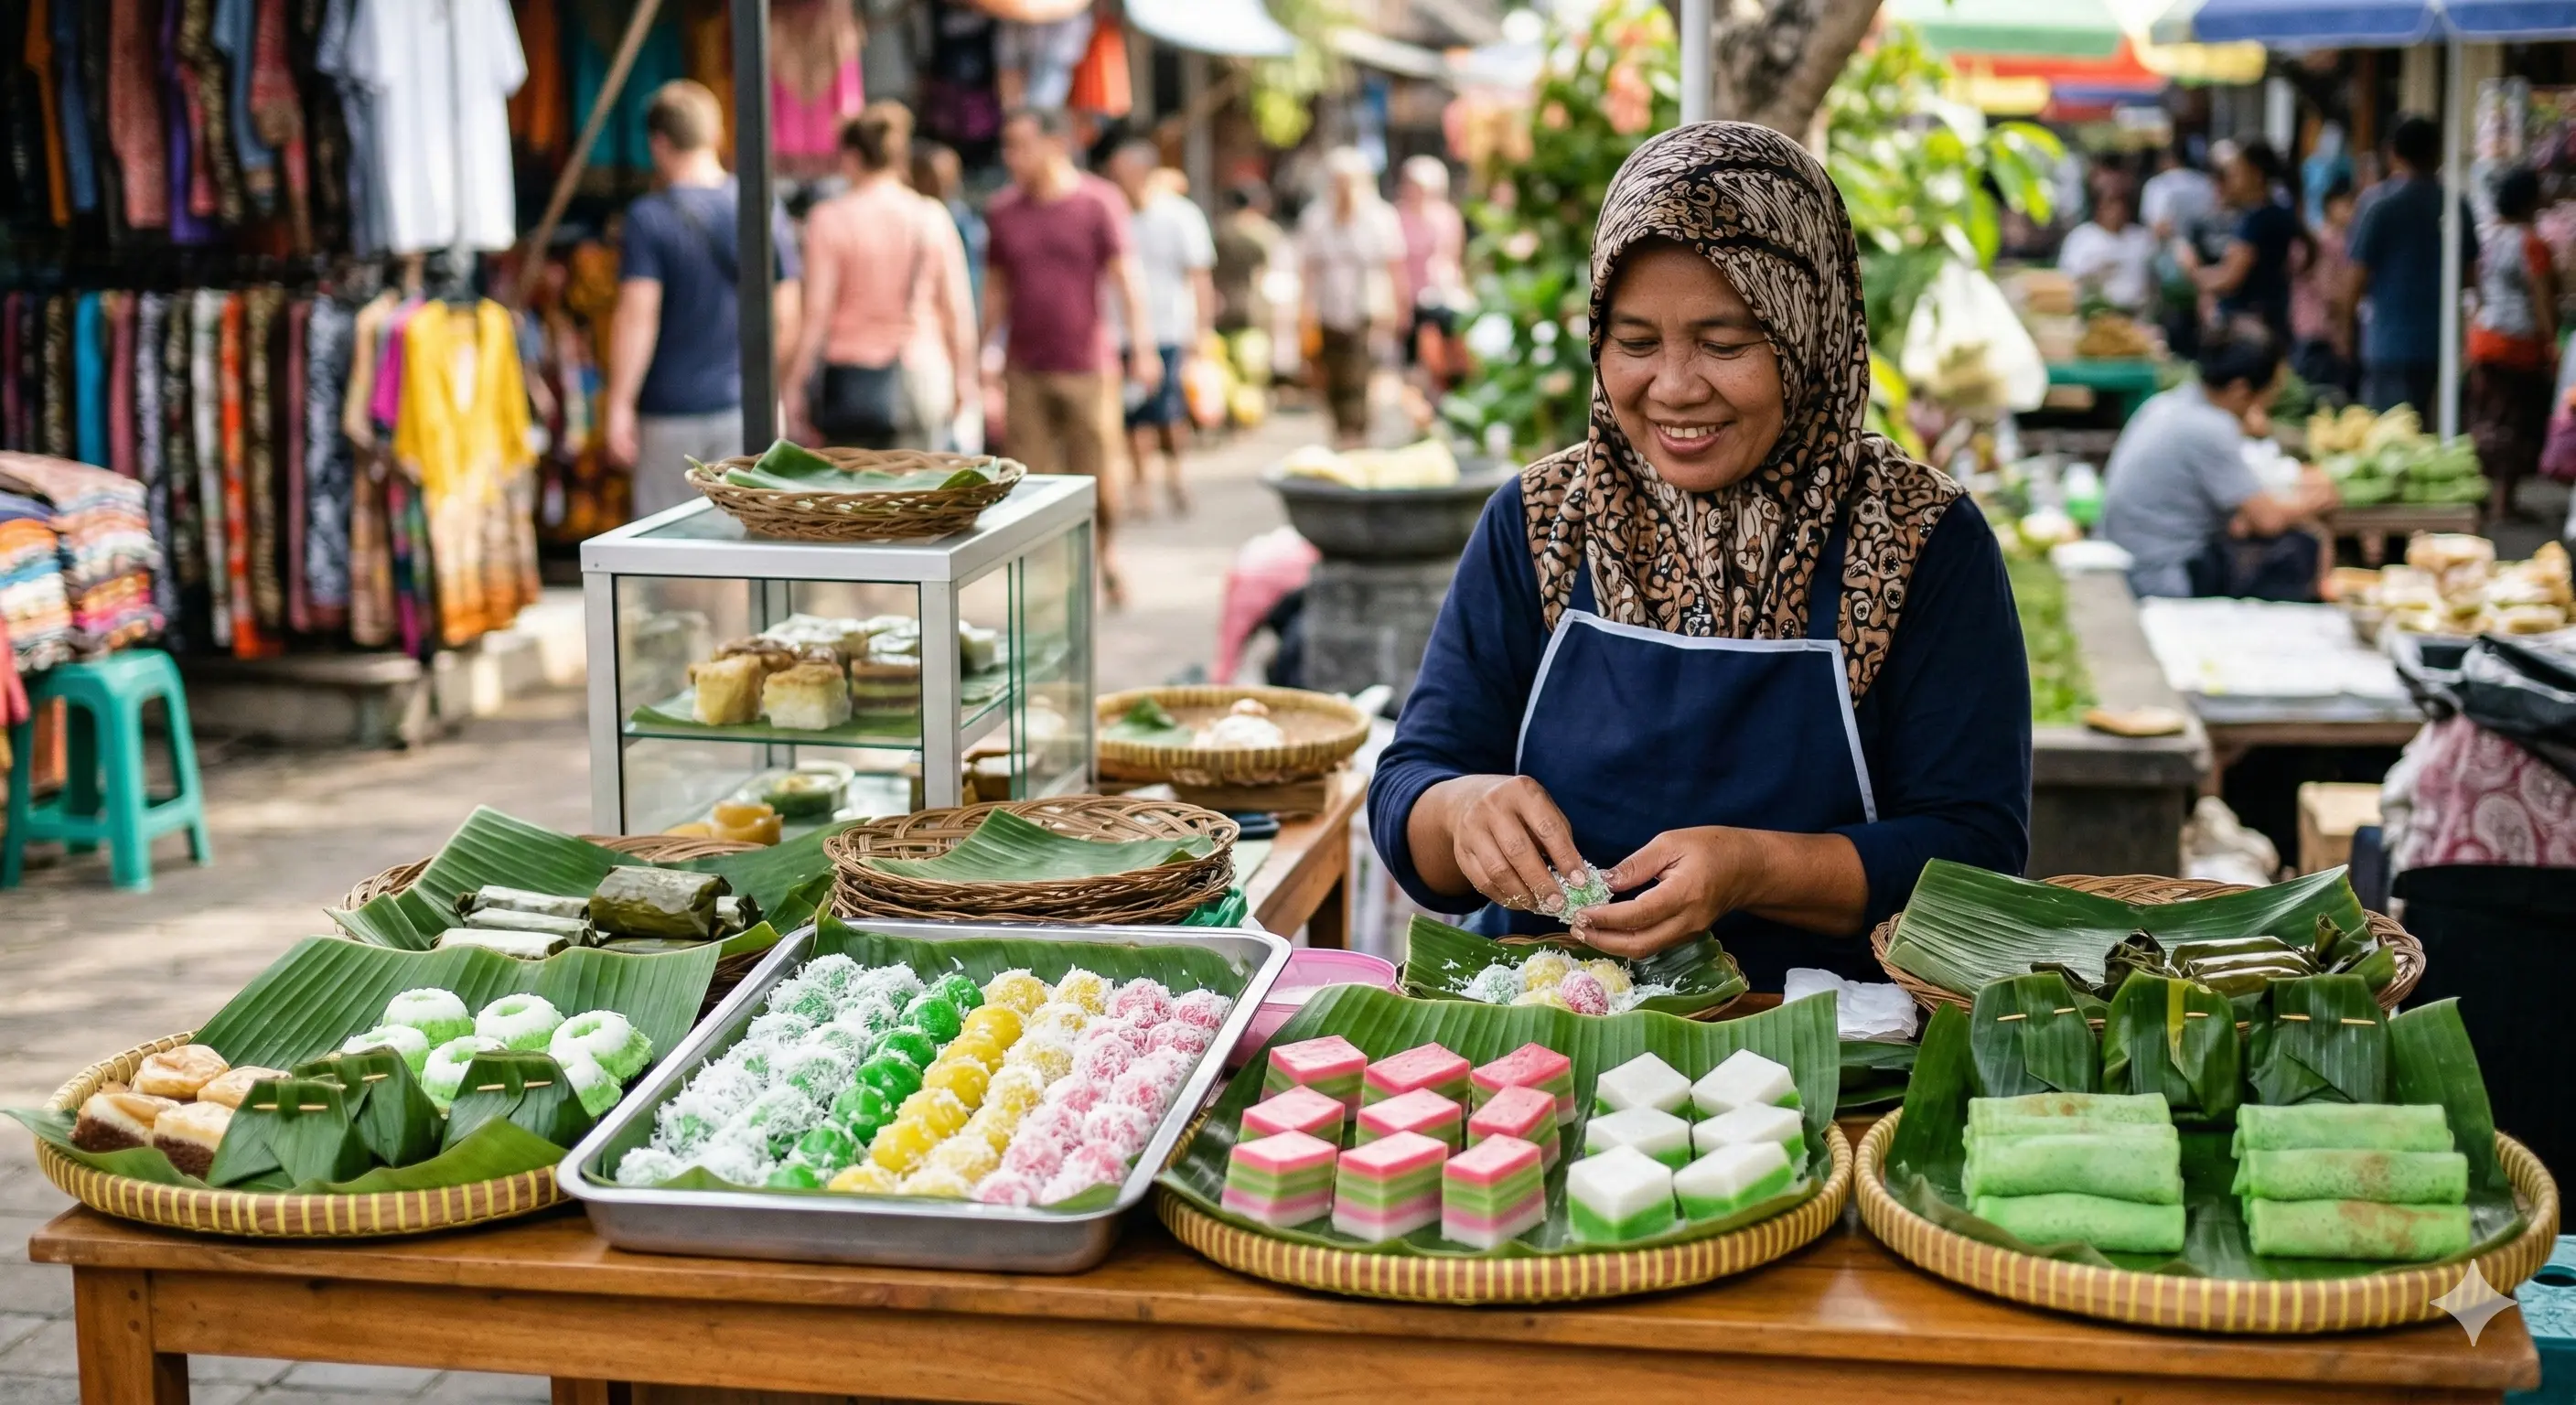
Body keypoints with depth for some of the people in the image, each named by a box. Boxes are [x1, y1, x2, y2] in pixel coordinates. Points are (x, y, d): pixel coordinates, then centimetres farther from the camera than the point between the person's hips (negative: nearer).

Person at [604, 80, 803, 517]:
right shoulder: (766, 213, 4)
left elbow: (636, 317, -13)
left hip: (672, 411, -3)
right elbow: (786, 320, 6)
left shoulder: (649, 218, -8)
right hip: (749, 408, 3)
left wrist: (619, 406, -9)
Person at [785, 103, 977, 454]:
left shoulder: (831, 218, -5)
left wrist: (795, 386, 0)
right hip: (923, 377, 2)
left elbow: (817, 313, -7)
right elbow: (958, 309, 3)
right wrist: (964, 377, 15)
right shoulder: (932, 217, 1)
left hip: (852, 378, -2)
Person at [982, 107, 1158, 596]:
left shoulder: (1099, 202, -3)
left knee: (1098, 481, 3)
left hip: (1087, 366, -3)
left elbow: (1125, 276, -8)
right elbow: (996, 288, 15)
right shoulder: (1002, 210, 8)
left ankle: (1100, 556, 28)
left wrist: (1143, 347, -19)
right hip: (1024, 370, 3)